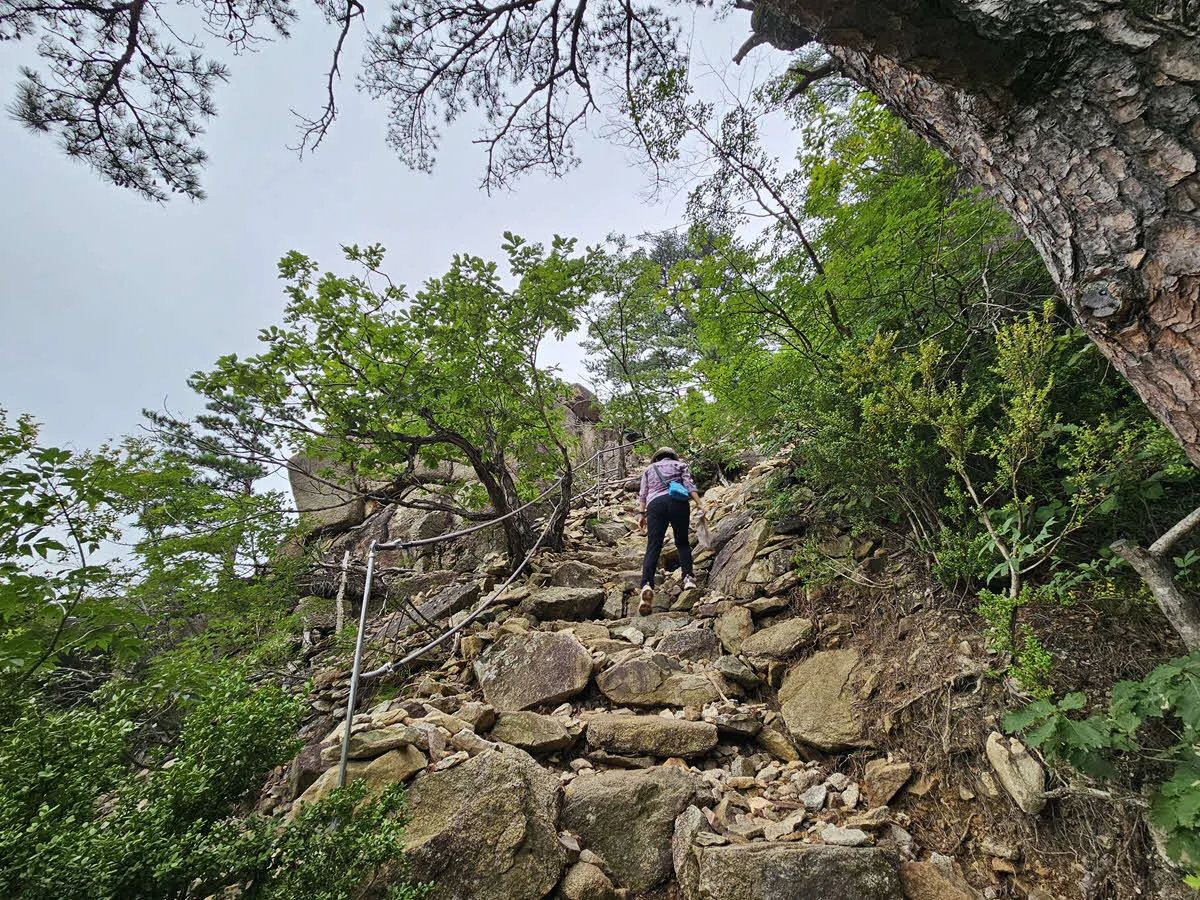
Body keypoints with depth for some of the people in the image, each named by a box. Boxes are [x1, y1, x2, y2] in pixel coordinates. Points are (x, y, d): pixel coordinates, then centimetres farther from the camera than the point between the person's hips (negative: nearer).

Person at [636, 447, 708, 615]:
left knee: (653, 547, -10)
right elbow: (689, 484, 9)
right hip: (678, 501, 0)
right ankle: (688, 577, -4)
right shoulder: (680, 464, 26)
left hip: (655, 504, 0)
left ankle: (647, 585, -29)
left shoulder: (649, 468, 30)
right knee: (682, 542, 14)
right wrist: (699, 504, 2)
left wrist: (641, 513, 12)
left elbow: (643, 493, 17)